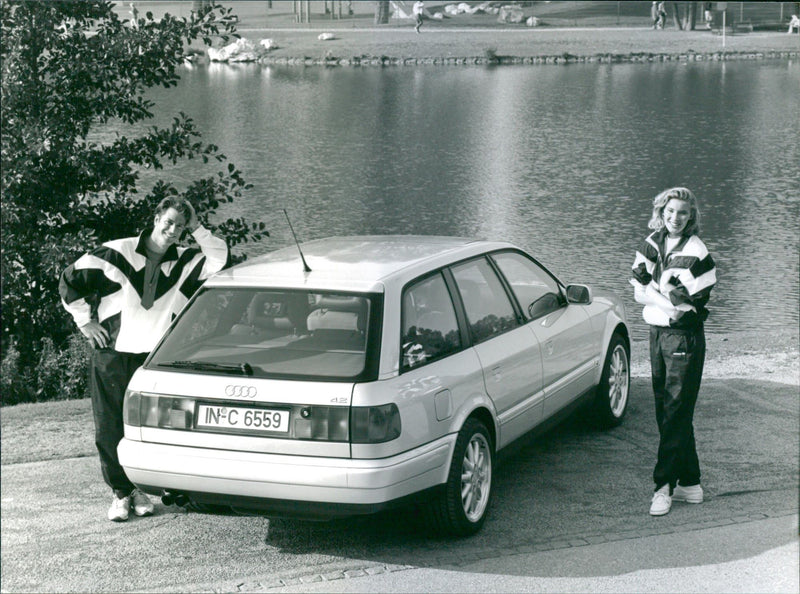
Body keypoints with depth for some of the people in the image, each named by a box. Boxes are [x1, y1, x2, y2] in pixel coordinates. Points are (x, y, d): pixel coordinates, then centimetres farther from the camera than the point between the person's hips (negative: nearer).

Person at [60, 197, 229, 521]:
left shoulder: (185, 262, 5)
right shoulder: (116, 253, -5)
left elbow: (219, 260, -10)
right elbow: (70, 280, 1)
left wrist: (197, 228, -11)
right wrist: (86, 321, 0)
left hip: (154, 359, 2)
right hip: (111, 356, -2)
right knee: (109, 428, -1)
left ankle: (139, 488, 16)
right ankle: (120, 492, 10)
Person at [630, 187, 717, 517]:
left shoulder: (696, 252, -11)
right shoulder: (652, 243, 8)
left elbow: (694, 303, -15)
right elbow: (638, 289, 3)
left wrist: (654, 291, -16)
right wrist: (670, 297, -12)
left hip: (684, 335, -7)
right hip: (657, 332, 7)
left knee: (676, 412, -6)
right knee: (665, 410, 10)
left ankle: (665, 484, -4)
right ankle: (689, 483, 19)